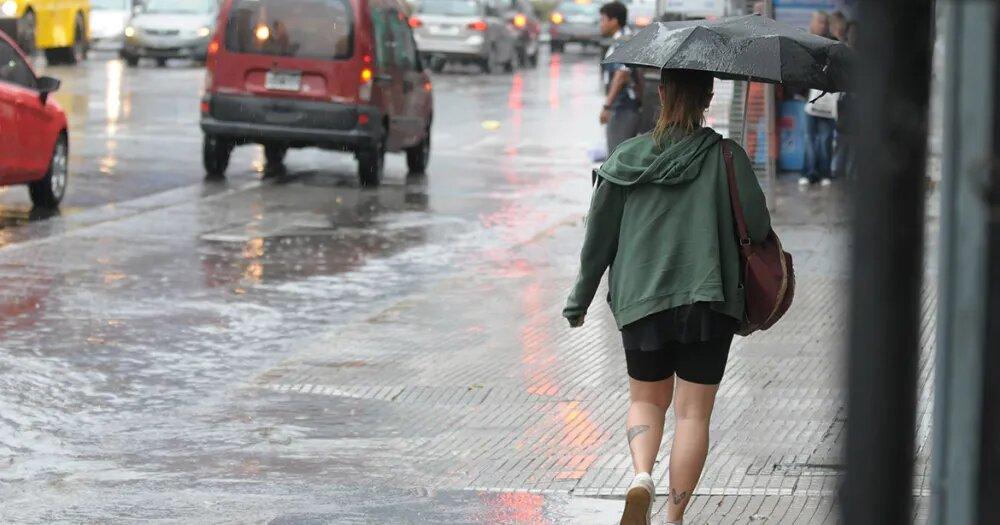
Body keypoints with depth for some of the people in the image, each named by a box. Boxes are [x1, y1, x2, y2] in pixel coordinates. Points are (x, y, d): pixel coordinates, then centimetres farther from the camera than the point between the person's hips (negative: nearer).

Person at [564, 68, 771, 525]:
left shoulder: (628, 158, 1)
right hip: (707, 299, -2)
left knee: (646, 400, 19)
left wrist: (580, 300, 16)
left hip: (641, 300, 2)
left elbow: (598, 238, 5)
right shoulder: (725, 157, -6)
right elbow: (758, 228, -10)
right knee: (693, 413, 6)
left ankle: (641, 478, -8)